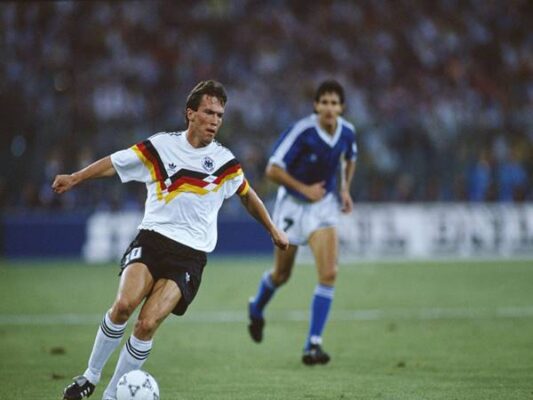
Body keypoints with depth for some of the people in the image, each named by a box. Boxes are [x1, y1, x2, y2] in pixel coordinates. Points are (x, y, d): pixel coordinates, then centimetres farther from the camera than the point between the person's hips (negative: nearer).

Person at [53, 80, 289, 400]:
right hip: (152, 239, 0)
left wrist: (274, 230, 28)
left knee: (148, 324, -18)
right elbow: (115, 163, 7)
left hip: (191, 254, 0)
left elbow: (247, 195, 23)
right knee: (124, 304, -26)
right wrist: (75, 178, -6)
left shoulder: (224, 161, 5)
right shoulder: (161, 146, 1)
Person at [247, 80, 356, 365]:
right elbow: (273, 170, -19)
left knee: (329, 274, -15)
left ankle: (313, 344, -11)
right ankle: (257, 310, 48)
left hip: (324, 206, 3)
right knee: (281, 275, 13)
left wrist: (345, 189, 4)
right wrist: (304, 189, -23)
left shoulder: (347, 132, -6)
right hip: (292, 205, -3)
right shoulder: (302, 132, -22)